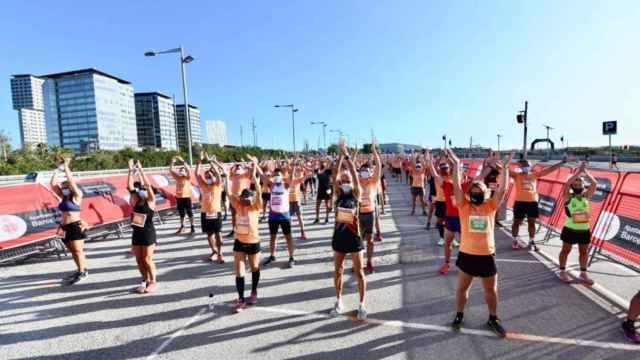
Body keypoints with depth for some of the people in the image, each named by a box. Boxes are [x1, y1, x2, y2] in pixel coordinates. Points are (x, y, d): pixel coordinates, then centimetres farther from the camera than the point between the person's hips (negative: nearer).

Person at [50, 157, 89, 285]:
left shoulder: (77, 195, -7)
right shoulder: (63, 197, 11)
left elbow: (71, 180, -16)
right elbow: (52, 184, 11)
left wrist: (66, 166, -9)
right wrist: (58, 169, 8)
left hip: (75, 226, -7)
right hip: (65, 227, 7)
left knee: (77, 250, -4)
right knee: (73, 251, 12)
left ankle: (82, 272, 4)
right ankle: (80, 270, 22)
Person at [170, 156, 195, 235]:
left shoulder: (188, 177, -3)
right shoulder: (177, 178, 8)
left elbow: (188, 169, -19)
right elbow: (171, 170, 5)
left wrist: (182, 161, -22)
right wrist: (172, 162, -6)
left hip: (187, 197, -4)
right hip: (179, 197, 4)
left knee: (190, 213, 1)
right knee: (181, 213, 15)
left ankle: (192, 227, 9)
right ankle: (182, 226, 28)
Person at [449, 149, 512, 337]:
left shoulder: (491, 206, 0)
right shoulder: (464, 205, -5)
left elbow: (502, 188, -9)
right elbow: (456, 186, -14)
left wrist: (505, 166, -11)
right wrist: (456, 164, -16)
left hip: (487, 255, 2)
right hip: (467, 254, -1)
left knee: (491, 290, 18)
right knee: (462, 288, 14)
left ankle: (493, 319, 39)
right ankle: (459, 315, 34)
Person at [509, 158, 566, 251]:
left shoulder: (535, 174, 10)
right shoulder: (516, 174, -1)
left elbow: (549, 169, 12)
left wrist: (562, 163, 9)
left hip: (533, 202, 4)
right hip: (520, 202, -3)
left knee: (532, 222, 11)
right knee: (517, 222, 4)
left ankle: (532, 242, 23)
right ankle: (515, 241, 19)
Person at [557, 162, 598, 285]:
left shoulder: (586, 196, 4)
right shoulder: (568, 196, -7)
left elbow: (594, 183, -8)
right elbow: (567, 183, -23)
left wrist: (586, 172, -10)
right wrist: (579, 171, -19)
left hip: (584, 229, 4)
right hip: (570, 229, -4)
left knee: (584, 251, 13)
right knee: (566, 250, 7)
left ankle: (583, 273, 26)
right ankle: (562, 272, 19)